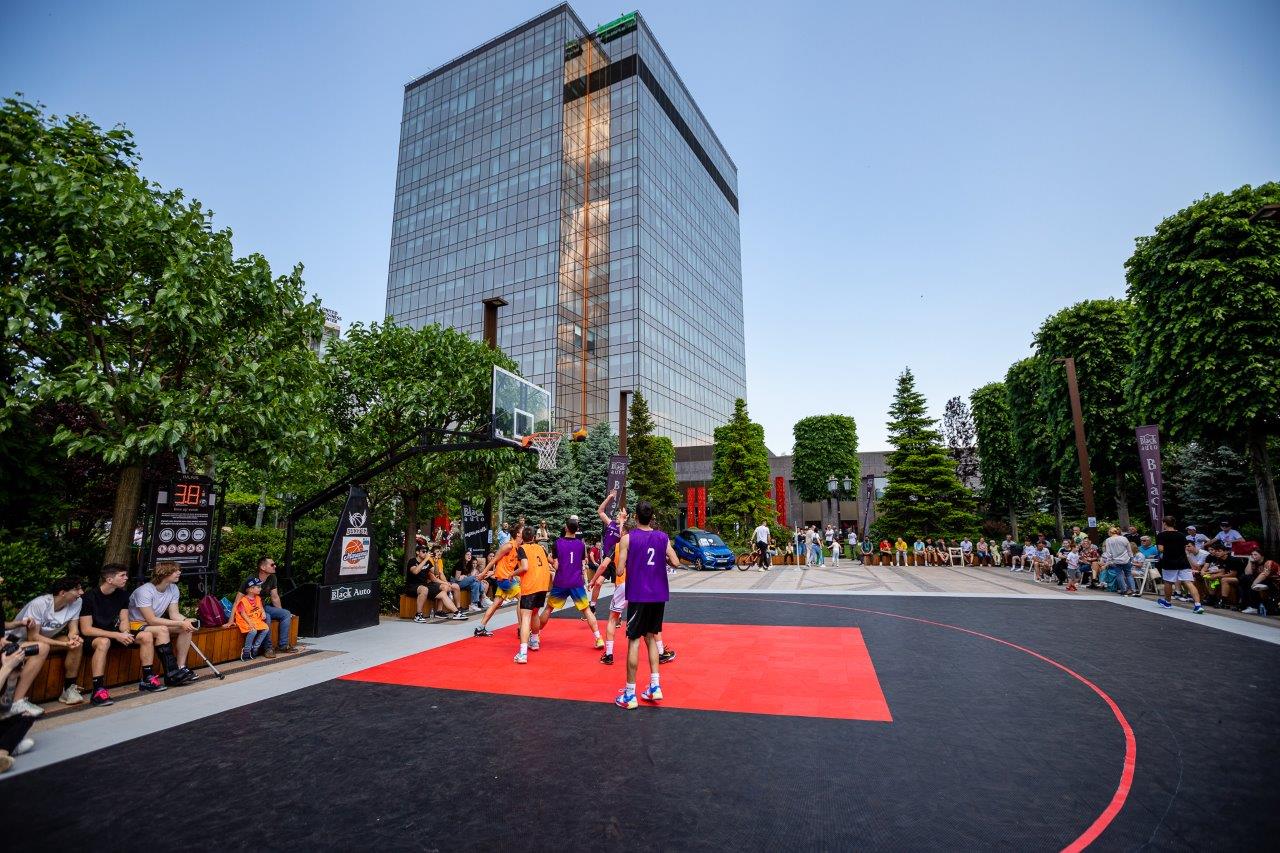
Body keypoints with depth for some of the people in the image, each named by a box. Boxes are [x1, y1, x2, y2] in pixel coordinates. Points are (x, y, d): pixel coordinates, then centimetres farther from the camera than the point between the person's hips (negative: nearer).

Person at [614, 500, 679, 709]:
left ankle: (630, 694, 8)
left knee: (634, 641, 3)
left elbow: (620, 570, -10)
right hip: (659, 595, 4)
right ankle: (655, 686, 17)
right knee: (651, 637, 19)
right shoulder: (662, 537, 2)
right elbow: (675, 562, -3)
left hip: (638, 596, -4)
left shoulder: (628, 538, -8)